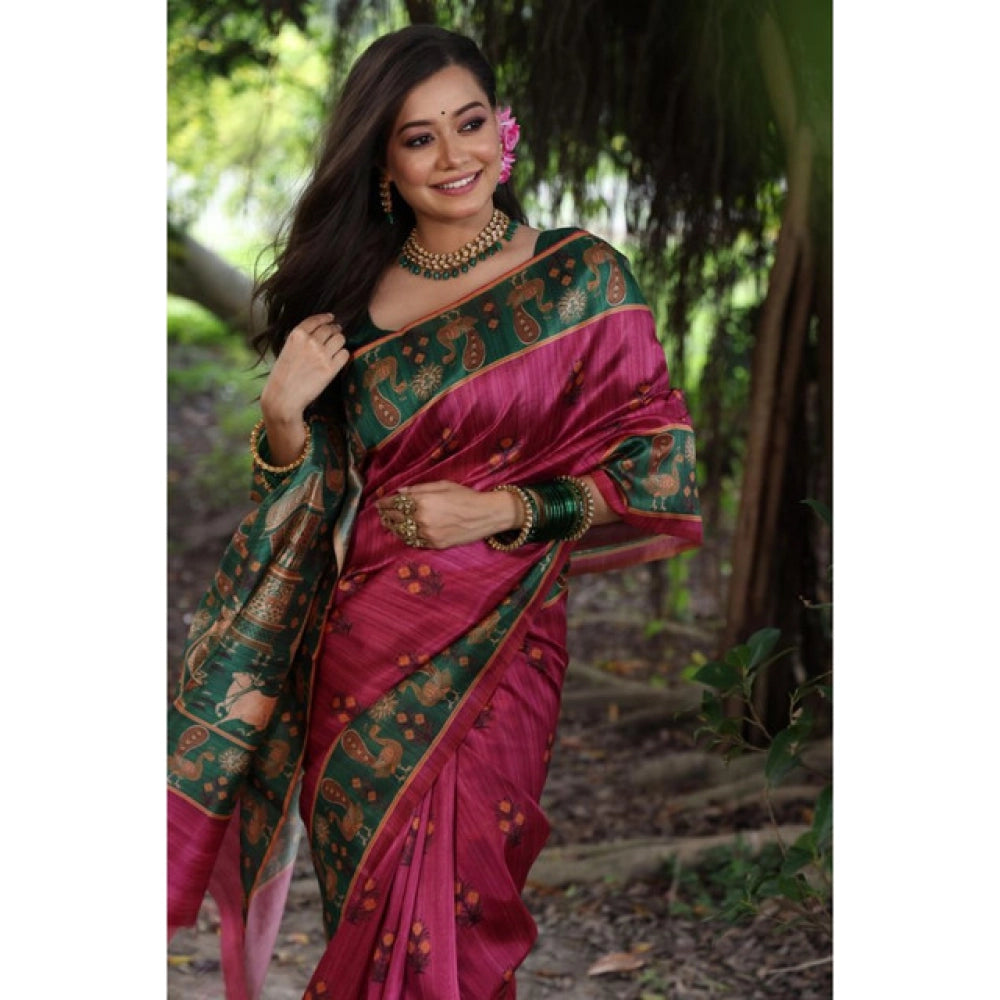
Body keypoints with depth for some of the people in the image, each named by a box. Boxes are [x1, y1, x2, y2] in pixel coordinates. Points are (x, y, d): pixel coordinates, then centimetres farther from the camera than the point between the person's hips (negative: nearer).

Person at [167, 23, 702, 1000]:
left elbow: (658, 463, -4)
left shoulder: (581, 279, -6)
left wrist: (502, 510, -15)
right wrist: (282, 412, -12)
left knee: (452, 902, 3)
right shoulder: (347, 293, 4)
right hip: (356, 642, 3)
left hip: (490, 648, -3)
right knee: (363, 893, 15)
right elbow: (303, 501, 9)